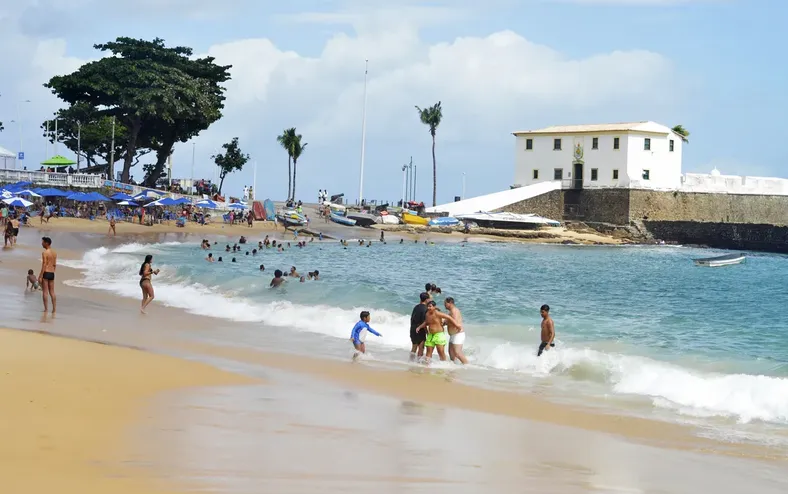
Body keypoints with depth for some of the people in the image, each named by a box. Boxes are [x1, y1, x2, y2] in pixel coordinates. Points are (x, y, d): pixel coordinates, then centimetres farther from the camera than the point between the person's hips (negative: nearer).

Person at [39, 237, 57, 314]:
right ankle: (54, 308, 8)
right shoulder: (54, 253, 10)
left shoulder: (45, 253, -13)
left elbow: (44, 265, -17)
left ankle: (46, 308, 0)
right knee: (52, 292, 11)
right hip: (52, 273, 7)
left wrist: (40, 276, -16)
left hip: (46, 273, -7)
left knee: (45, 291, 0)